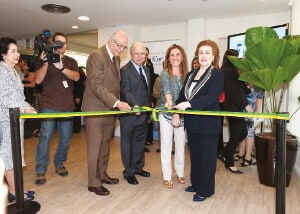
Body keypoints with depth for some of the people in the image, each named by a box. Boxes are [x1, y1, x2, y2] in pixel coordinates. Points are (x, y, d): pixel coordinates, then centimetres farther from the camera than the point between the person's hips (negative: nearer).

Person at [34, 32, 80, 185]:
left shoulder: (71, 62, 12)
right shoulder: (44, 60, 7)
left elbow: (76, 77, -8)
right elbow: (38, 80, -6)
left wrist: (62, 67, -24)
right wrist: (46, 62, -18)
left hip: (68, 106, 3)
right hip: (49, 106, -2)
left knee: (66, 138, 6)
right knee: (45, 137, -6)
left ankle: (59, 164, 24)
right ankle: (40, 171, 4)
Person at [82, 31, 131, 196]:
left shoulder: (116, 58, 14)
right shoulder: (96, 56, -14)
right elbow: (97, 86, -23)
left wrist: (117, 104, 7)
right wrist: (116, 103, -29)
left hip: (110, 109, 8)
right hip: (96, 109, -8)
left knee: (105, 145, 16)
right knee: (95, 147, 2)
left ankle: (102, 175, 31)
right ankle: (93, 183, 15)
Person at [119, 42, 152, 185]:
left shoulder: (146, 70, 13)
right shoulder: (124, 70, -11)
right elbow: (126, 91, -21)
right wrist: (135, 105, -36)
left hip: (144, 113, 7)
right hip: (129, 114, -7)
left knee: (140, 142, 19)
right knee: (127, 143, 8)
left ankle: (138, 167, 36)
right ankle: (129, 172, 22)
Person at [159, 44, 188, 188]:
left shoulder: (185, 75, 6)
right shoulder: (165, 73, -6)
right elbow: (166, 89, -25)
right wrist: (169, 102, -44)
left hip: (181, 114, 4)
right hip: (166, 113, -3)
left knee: (181, 145, 12)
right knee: (166, 145, 5)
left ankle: (180, 173, 31)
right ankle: (167, 176, 18)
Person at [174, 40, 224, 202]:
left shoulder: (217, 74, -8)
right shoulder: (191, 75, 12)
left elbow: (211, 97, -21)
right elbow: (182, 95, 11)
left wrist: (189, 104, -30)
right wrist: (177, 111, -3)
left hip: (208, 123, -6)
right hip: (192, 122, 6)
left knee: (207, 157, 7)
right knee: (194, 155, 18)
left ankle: (205, 190, 23)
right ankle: (196, 184, 36)